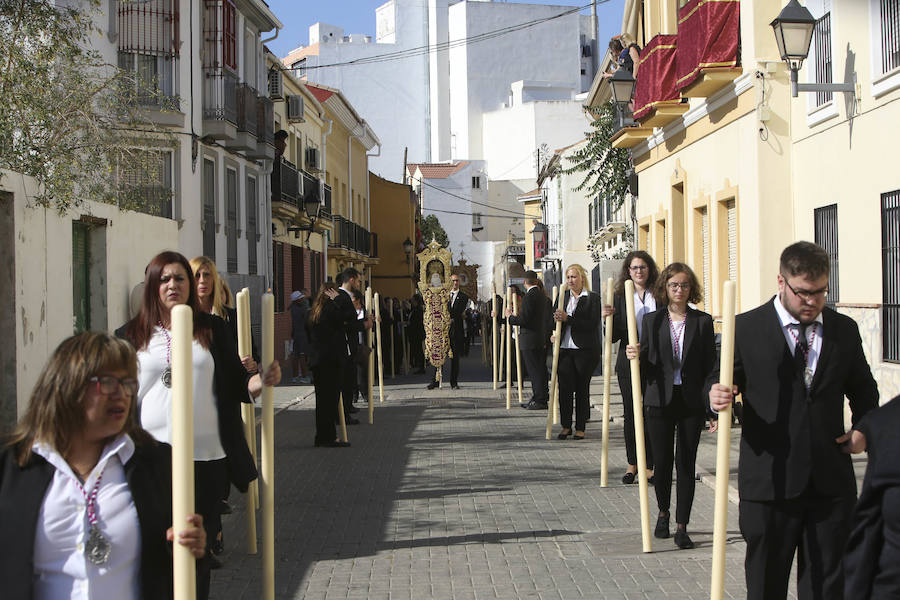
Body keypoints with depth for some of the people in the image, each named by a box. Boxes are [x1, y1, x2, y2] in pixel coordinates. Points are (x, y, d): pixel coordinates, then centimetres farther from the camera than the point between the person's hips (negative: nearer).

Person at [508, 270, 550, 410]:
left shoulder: (530, 296, -17)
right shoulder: (543, 296, 12)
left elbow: (524, 319, -21)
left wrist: (510, 317, -4)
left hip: (530, 341, -9)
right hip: (542, 339, 9)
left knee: (535, 371, -5)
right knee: (539, 370, 14)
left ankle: (540, 401, -3)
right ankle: (539, 398, 20)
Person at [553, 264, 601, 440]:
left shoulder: (592, 298, -3)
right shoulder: (563, 297, 13)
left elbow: (592, 324, -13)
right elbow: (554, 322, 17)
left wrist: (568, 319, -19)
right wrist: (557, 318, -7)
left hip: (585, 351, -4)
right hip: (565, 349, 4)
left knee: (582, 389, 3)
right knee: (564, 388, -2)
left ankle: (580, 428, 12)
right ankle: (565, 425, 10)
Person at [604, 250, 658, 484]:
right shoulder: (620, 297, 5)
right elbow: (614, 336, 3)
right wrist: (608, 318, -16)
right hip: (629, 364, 1)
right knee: (631, 414, 6)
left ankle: (649, 465, 7)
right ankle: (632, 464, 19)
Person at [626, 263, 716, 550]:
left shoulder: (702, 321, 3)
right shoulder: (652, 320, 5)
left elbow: (710, 365, 2)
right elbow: (645, 365, 6)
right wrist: (635, 356, -17)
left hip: (691, 402, -1)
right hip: (659, 401, 1)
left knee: (686, 463, 0)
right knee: (662, 461, 7)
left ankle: (681, 526, 7)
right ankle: (663, 512, 32)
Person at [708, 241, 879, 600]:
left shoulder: (845, 330, 8)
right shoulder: (746, 329, -2)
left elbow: (863, 389, 21)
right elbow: (719, 381, 0)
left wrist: (864, 427, 4)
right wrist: (716, 397, -23)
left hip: (832, 483, 3)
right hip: (769, 481, -2)